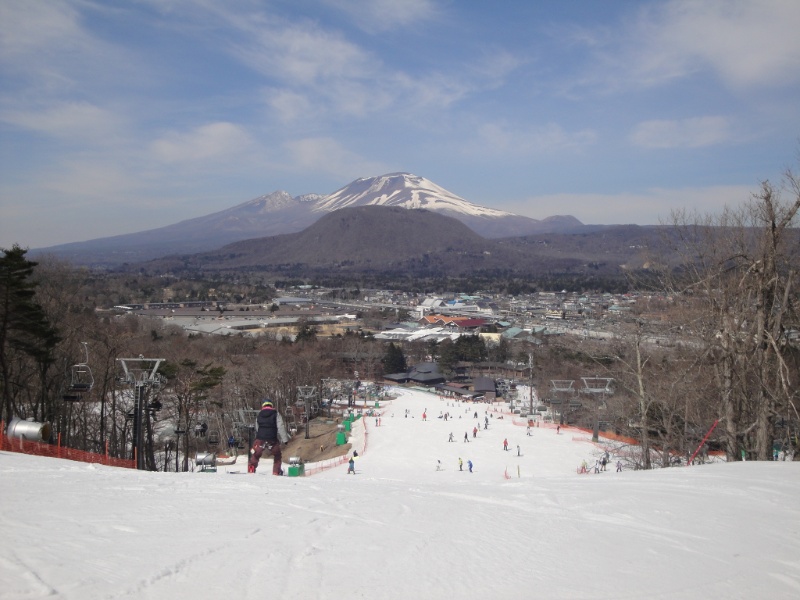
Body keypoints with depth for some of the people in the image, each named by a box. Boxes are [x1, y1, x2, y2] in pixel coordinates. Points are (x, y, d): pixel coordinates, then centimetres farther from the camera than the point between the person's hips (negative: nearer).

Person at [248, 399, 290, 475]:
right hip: (272, 440, -2)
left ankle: (251, 470, 14)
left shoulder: (259, 415, 14)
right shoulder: (276, 414, 3)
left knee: (255, 456, 20)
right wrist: (285, 439, -8)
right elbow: (281, 427, -6)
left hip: (260, 439, 2)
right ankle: (276, 472, 14)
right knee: (277, 456, 18)